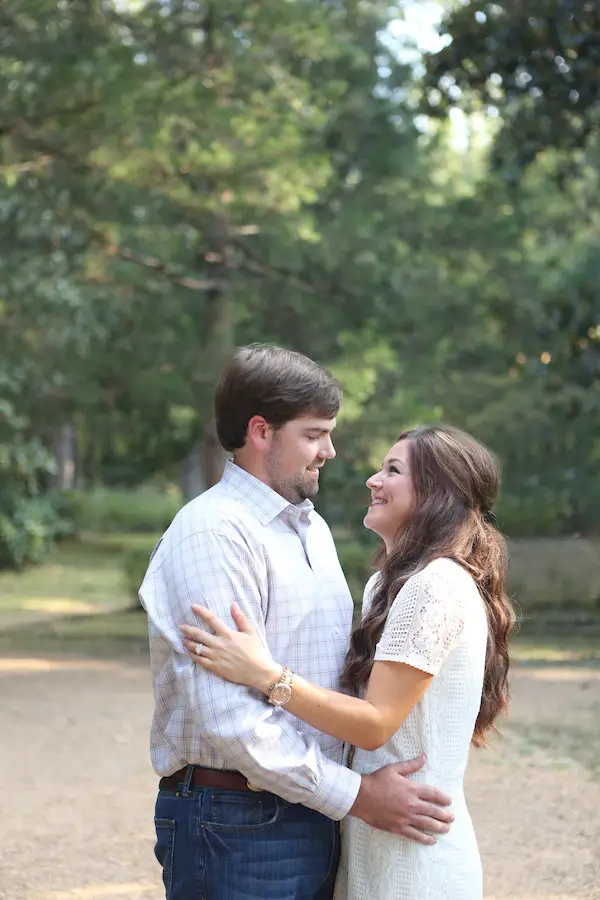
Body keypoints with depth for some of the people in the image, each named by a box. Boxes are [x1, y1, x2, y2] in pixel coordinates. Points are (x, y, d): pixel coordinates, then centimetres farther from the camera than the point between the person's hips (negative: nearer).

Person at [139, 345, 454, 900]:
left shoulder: (313, 527, 16)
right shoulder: (214, 532, -15)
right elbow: (227, 715, -22)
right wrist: (355, 796, -18)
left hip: (313, 816, 8)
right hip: (236, 827, -8)